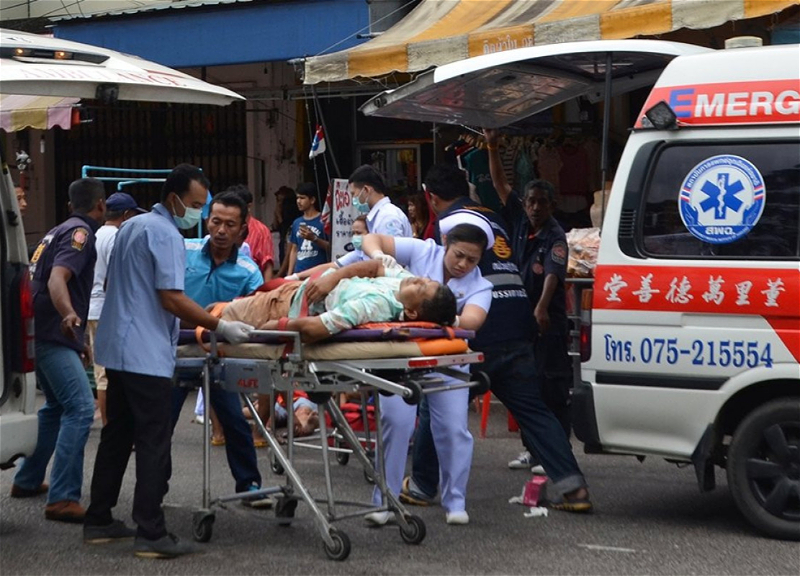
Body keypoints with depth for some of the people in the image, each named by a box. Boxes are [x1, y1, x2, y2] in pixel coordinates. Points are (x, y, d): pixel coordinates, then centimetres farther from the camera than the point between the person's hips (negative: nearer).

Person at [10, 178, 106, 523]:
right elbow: (57, 280, -27)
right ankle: (63, 499, -25)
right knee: (80, 409, -17)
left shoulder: (59, 231, 19)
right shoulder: (80, 233, -11)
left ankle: (27, 481, 31)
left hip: (42, 334, 11)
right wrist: (68, 314, -47)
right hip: (55, 336, -11)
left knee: (56, 407, 24)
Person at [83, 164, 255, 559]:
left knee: (117, 435, 14)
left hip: (117, 348, 10)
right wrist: (221, 327, -18)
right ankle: (150, 534, -10)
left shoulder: (130, 227, 17)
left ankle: (98, 522, 18)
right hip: (146, 354, -10)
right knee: (154, 445, -8)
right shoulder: (165, 234, -14)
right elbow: (172, 300, -20)